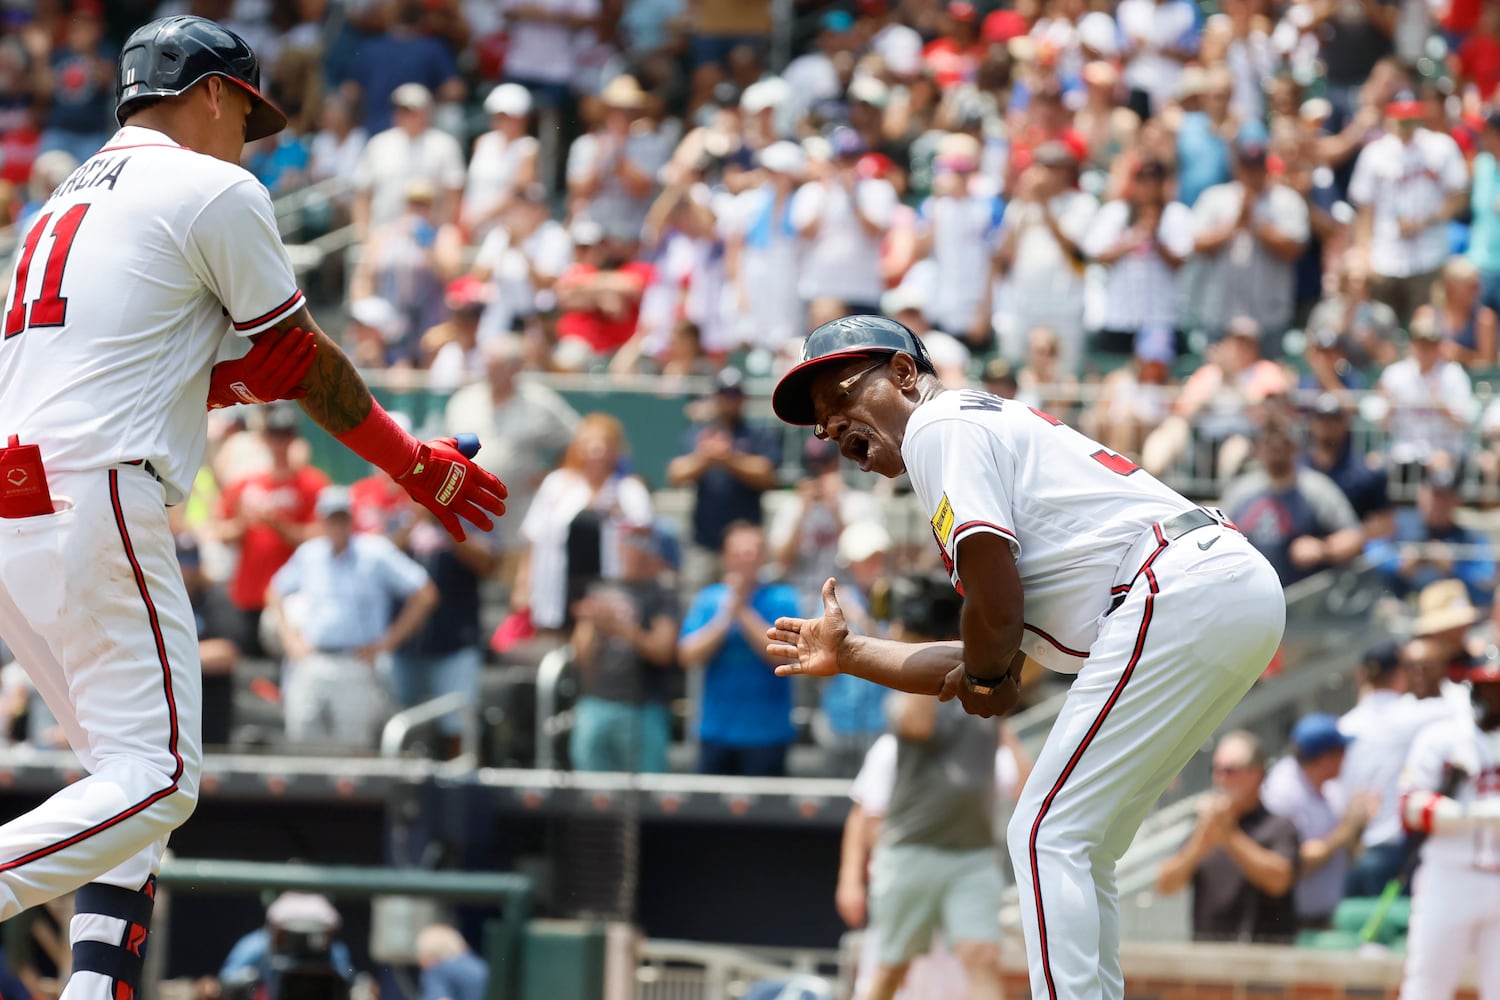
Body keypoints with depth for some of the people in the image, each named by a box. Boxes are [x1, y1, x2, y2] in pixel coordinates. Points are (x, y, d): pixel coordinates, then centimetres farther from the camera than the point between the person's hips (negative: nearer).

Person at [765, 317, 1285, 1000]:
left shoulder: (939, 424, 1)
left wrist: (983, 676, 9)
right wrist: (848, 656, 32)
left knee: (1047, 835, -8)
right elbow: (993, 663, 30)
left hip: (1179, 595, -10)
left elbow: (995, 602, -11)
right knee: (1076, 849, 16)